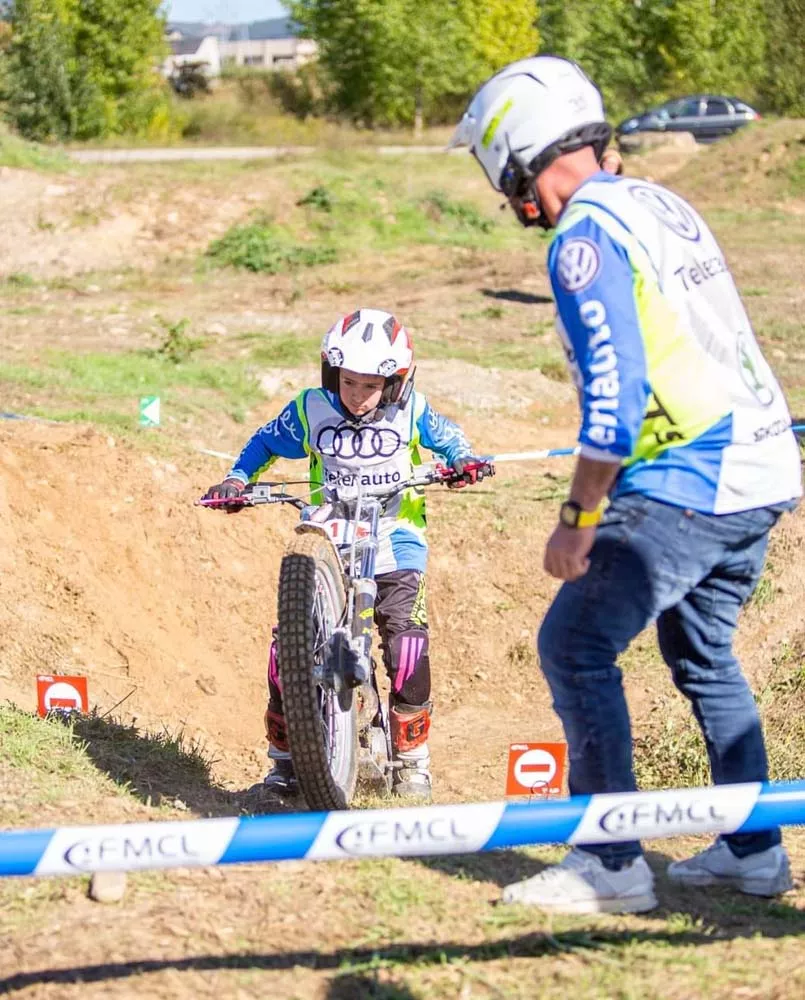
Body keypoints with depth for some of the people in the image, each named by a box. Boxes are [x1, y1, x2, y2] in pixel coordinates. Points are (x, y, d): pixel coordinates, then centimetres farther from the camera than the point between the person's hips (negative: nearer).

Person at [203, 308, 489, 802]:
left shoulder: (410, 410, -5)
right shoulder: (311, 409, -4)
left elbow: (447, 435, 13)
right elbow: (266, 441, 12)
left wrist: (464, 461, -7)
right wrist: (238, 477, -3)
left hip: (395, 542, -1)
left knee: (408, 644, -18)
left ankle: (412, 758, 2)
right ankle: (286, 754, 8)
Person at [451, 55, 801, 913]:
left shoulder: (584, 237, -12)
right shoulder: (661, 205, 17)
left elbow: (615, 390, -20)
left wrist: (577, 519, -13)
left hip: (687, 484, -9)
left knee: (575, 648, -2)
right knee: (702, 652, 22)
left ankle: (611, 864, -1)